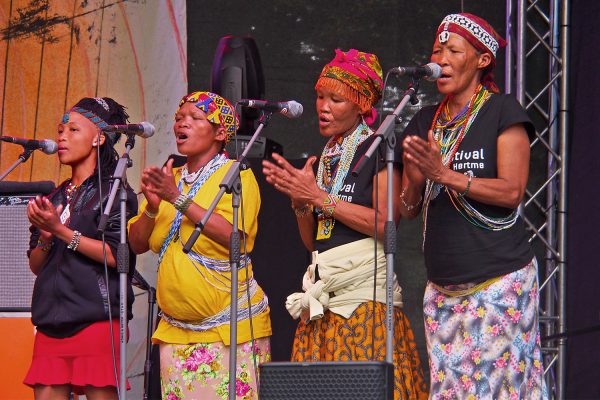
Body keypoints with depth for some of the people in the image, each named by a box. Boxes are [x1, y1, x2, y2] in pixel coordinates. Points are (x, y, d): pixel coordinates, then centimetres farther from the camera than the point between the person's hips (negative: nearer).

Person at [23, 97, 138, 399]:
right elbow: (36, 265, 18)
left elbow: (116, 256, -12)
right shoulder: (55, 198, 20)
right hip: (51, 322, 6)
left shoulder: (113, 192, 0)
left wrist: (62, 231, -13)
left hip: (96, 320, -6)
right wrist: (45, 237, -4)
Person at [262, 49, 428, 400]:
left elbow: (385, 223, -15)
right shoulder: (326, 156, 19)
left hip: (365, 289, -7)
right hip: (325, 294, 7)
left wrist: (318, 197, -11)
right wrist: (299, 200, 0)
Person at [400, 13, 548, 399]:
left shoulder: (503, 111, -1)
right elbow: (409, 208, 15)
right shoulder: (426, 122, 15)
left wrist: (445, 175, -18)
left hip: (500, 278, -5)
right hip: (444, 286, 5)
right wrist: (415, 185, -8)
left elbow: (512, 191, -10)